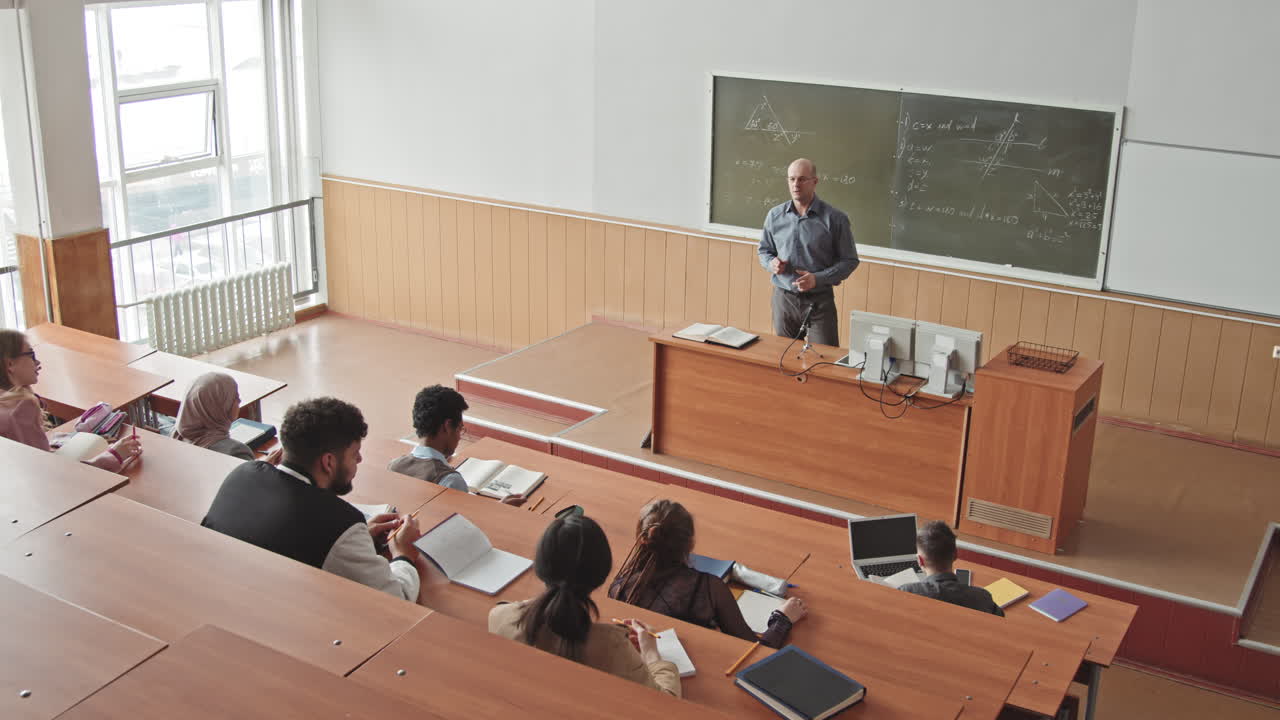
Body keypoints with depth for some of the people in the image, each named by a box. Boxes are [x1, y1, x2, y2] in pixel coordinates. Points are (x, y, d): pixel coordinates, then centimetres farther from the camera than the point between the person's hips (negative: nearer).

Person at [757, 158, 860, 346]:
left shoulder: (835, 219, -7)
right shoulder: (775, 216, 4)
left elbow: (849, 260, -4)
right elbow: (763, 250, 16)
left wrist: (818, 279, -18)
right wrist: (771, 263, -8)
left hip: (819, 301, -3)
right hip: (783, 297, 3)